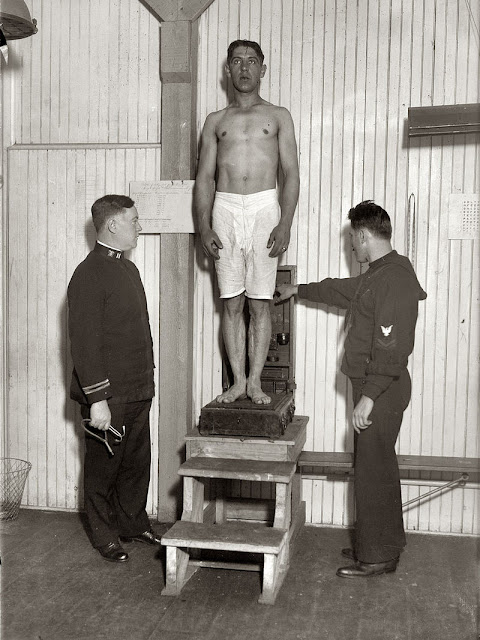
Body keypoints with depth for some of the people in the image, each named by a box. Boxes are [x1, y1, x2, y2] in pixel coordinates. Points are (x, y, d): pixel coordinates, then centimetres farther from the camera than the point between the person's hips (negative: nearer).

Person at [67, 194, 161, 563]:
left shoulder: (128, 268, 13)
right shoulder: (89, 275, -15)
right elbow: (84, 342, -19)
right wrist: (97, 399, -21)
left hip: (139, 390, 8)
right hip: (109, 395, -8)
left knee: (137, 462, 17)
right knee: (103, 467, 7)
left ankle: (134, 524, 33)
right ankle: (105, 536, 22)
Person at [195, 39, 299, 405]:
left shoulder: (278, 117, 12)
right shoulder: (216, 121, 16)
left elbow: (291, 174, 4)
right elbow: (205, 178, 11)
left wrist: (285, 223, -8)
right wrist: (204, 227, -1)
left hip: (264, 209, -1)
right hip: (225, 211, 2)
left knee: (260, 303, -2)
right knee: (232, 303, 2)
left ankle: (255, 381, 6)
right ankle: (238, 381, 9)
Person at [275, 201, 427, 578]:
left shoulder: (394, 278, -19)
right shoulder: (378, 275, 13)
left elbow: (391, 348, -25)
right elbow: (342, 291, 32)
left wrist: (369, 397, -24)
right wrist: (298, 290, 43)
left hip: (382, 391, -10)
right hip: (374, 388, 10)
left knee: (373, 471, -2)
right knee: (376, 468, 17)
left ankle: (377, 557, 10)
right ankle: (384, 545, 30)